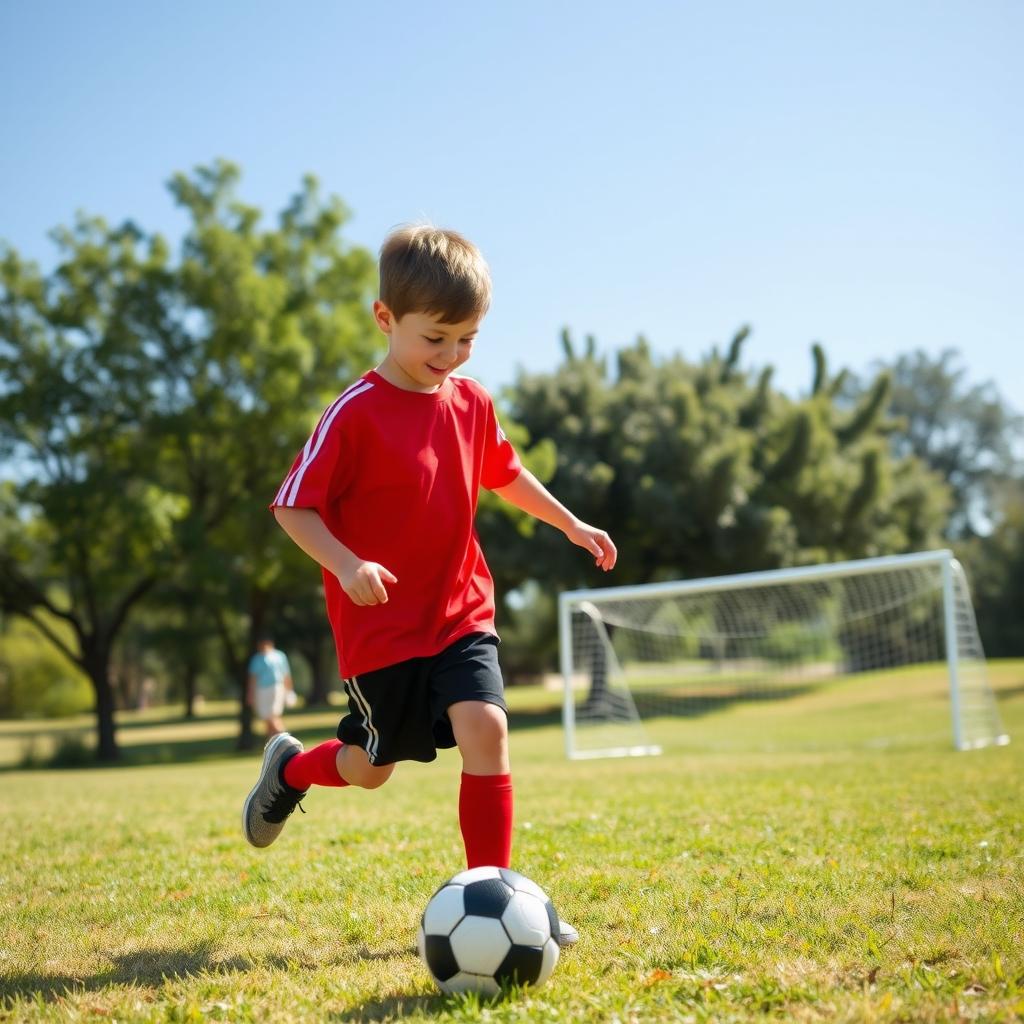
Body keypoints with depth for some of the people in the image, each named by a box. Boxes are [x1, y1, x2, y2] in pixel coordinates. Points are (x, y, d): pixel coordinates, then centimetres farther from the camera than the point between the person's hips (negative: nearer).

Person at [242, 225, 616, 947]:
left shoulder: (473, 404, 2)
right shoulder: (356, 413, -17)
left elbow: (504, 473, 22)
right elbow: (292, 506, -15)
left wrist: (570, 523, 21)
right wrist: (347, 564, -30)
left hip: (462, 612, 4)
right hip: (382, 624, -4)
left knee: (486, 727, -16)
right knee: (372, 768, 11)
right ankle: (290, 768, 45)